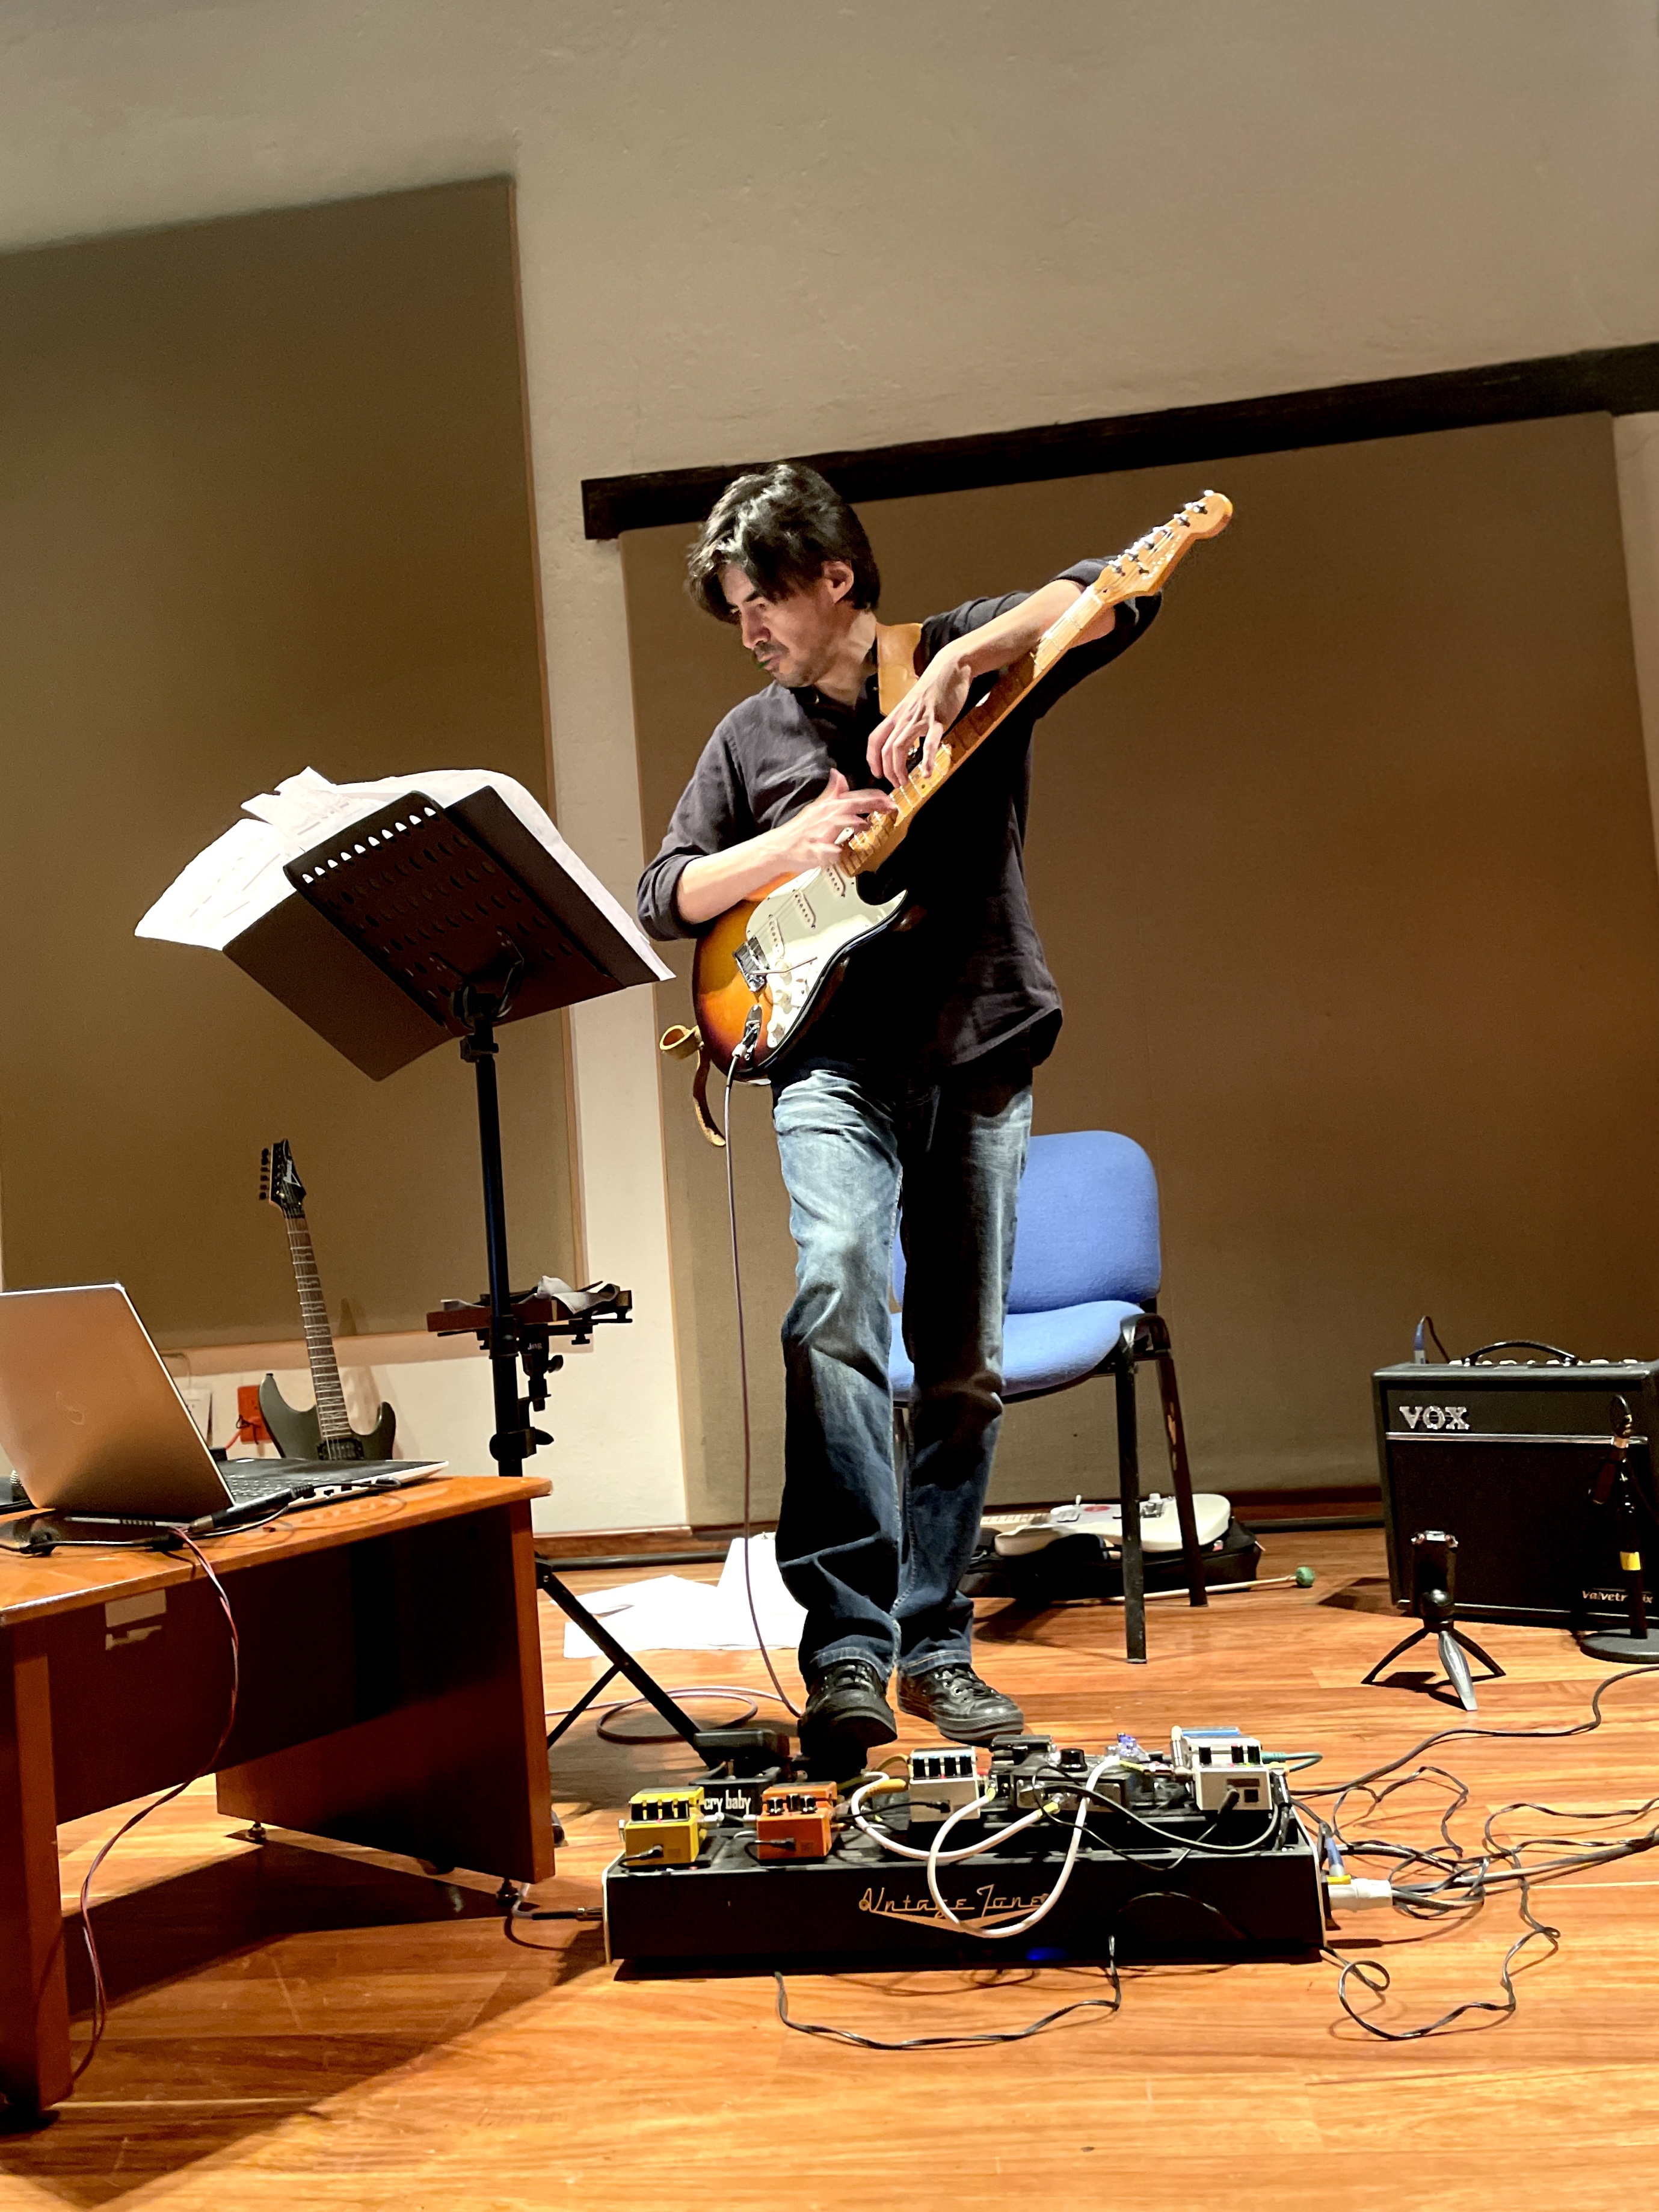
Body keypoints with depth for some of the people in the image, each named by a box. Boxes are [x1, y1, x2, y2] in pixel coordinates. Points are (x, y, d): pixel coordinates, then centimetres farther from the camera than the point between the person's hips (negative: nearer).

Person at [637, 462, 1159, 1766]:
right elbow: (662, 896, 12)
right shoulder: (752, 739, 13)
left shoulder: (969, 659, 5)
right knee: (838, 1293, -26)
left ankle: (934, 1644, 19)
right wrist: (792, 846, -6)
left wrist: (957, 661, -21)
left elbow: (1119, 595, -9)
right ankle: (846, 1653, -26)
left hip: (979, 1057, 0)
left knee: (964, 1374, 4)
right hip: (834, 1060, 0)